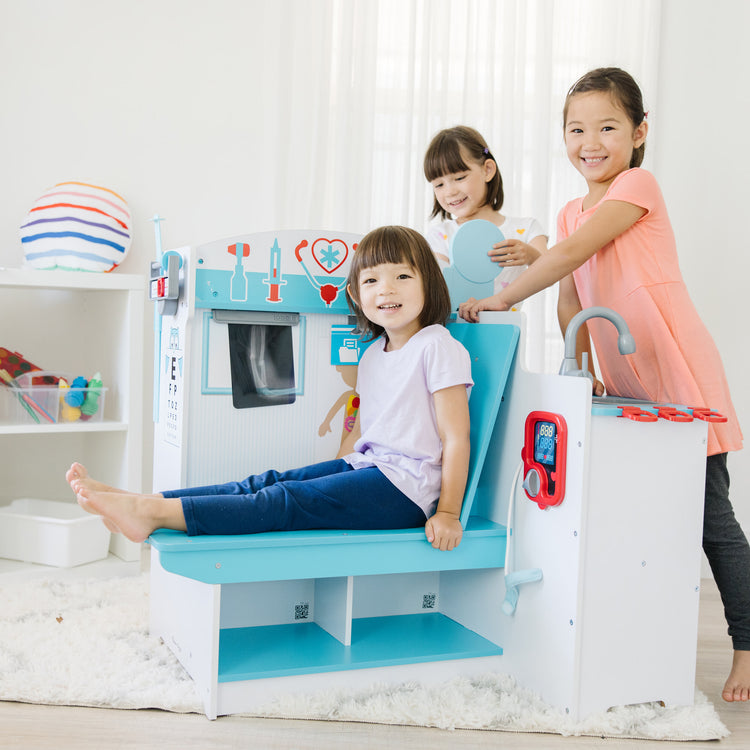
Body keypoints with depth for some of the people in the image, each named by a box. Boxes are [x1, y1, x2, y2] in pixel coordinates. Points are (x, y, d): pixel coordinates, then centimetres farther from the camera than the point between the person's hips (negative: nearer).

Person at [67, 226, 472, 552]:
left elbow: (456, 439, -12)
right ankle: (141, 502, -16)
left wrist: (447, 513, -18)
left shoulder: (438, 346, -8)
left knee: (286, 501, -20)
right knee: (268, 483, -8)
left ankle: (153, 513, -30)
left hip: (406, 485, -8)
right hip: (367, 467, 8)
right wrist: (335, 469, 16)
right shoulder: (373, 354, 17)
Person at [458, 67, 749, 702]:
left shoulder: (638, 185, -9)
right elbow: (571, 299, 11)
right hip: (625, 386, 7)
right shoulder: (571, 214, 13)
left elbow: (572, 254, -20)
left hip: (679, 375, -7)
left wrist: (500, 300, -15)